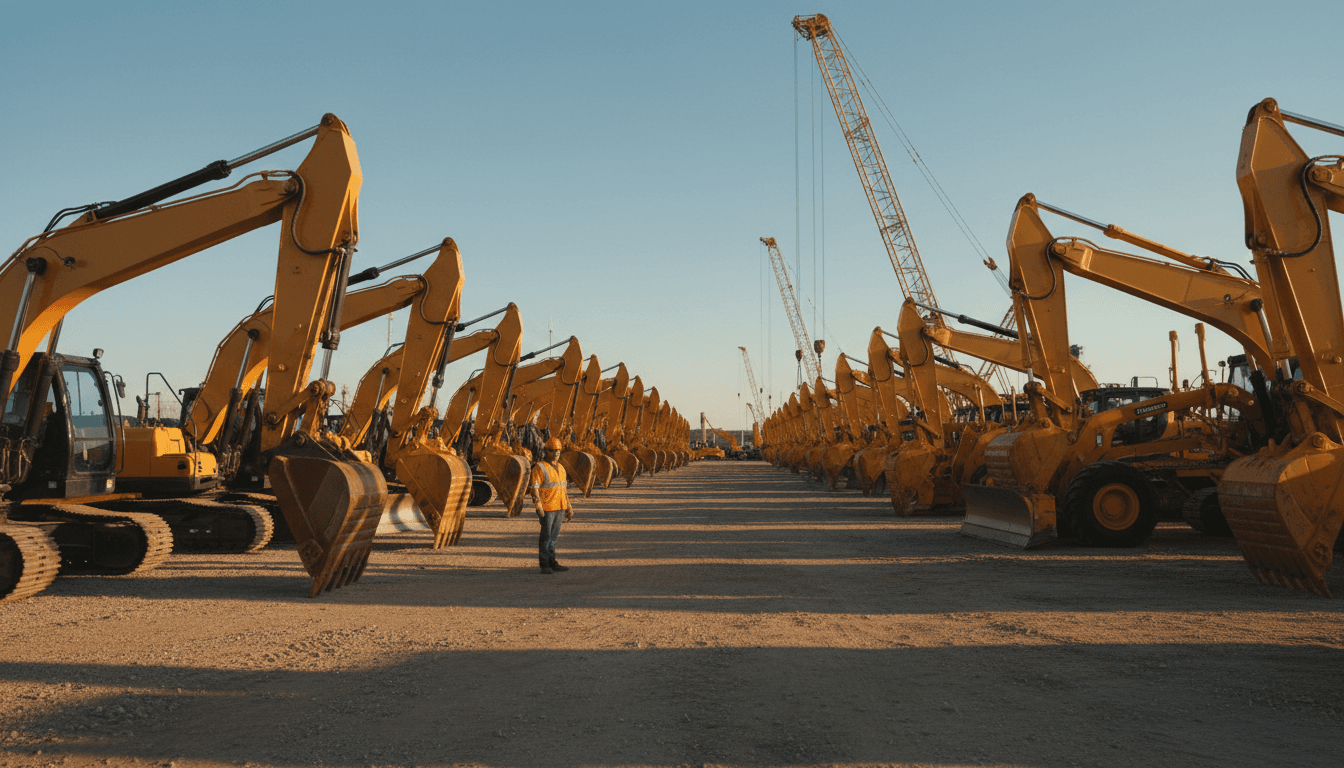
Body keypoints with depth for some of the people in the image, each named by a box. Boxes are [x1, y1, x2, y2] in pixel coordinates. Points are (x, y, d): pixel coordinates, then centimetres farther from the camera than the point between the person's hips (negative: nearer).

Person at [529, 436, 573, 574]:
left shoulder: (561, 468, 15)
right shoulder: (539, 468, -9)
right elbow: (534, 488, -14)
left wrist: (568, 507, 17)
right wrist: (539, 508, -19)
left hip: (559, 508, 7)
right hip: (546, 508, -7)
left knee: (554, 536, 11)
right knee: (546, 537, -4)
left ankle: (552, 562, 18)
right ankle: (544, 565, 2)